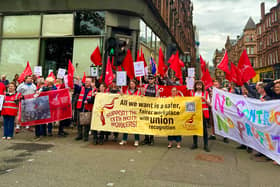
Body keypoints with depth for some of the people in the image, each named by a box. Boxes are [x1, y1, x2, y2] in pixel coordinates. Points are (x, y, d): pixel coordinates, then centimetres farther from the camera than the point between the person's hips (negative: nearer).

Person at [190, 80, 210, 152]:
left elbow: (209, 104, 1)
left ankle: (206, 145, 9)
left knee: (204, 129, 0)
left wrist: (205, 99, -15)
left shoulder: (205, 93, 3)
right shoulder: (193, 93, 8)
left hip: (203, 113, -2)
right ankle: (195, 144, 19)